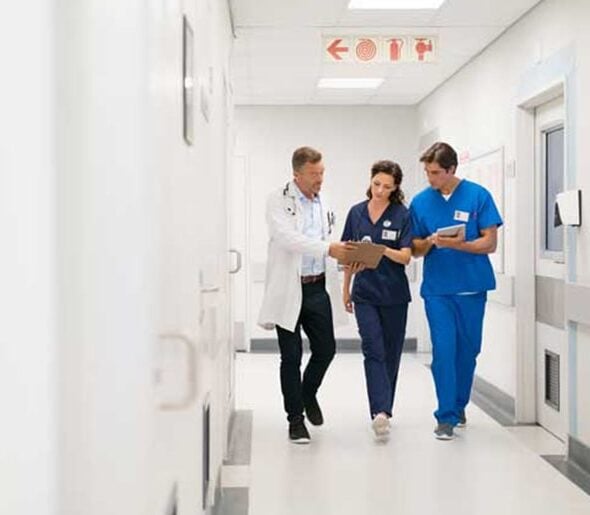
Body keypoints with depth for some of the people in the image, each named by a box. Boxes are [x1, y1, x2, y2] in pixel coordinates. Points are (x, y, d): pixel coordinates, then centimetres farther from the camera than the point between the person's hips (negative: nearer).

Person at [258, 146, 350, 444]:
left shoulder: (323, 204, 11)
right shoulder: (278, 201, -7)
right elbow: (288, 238, -22)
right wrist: (328, 248, -30)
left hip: (318, 288, 5)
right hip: (289, 289, -5)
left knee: (326, 349, 6)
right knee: (291, 357, 2)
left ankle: (308, 394, 34)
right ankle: (295, 418, 15)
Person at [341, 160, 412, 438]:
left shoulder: (402, 215, -3)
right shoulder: (356, 213, 5)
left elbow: (406, 256, -10)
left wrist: (382, 249, -27)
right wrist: (346, 289, 14)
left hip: (394, 294, -1)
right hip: (365, 293, 1)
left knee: (390, 353, 8)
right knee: (373, 349, -13)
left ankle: (383, 410, 23)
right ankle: (380, 412, -21)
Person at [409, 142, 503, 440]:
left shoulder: (478, 196, -4)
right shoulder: (421, 202, 3)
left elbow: (489, 243, -5)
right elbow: (415, 249, 8)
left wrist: (459, 244, -21)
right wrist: (430, 242, -14)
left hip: (472, 287, 0)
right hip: (437, 288, 0)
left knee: (468, 349, 11)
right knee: (443, 350, -5)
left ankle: (459, 406, 31)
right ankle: (446, 416, 2)